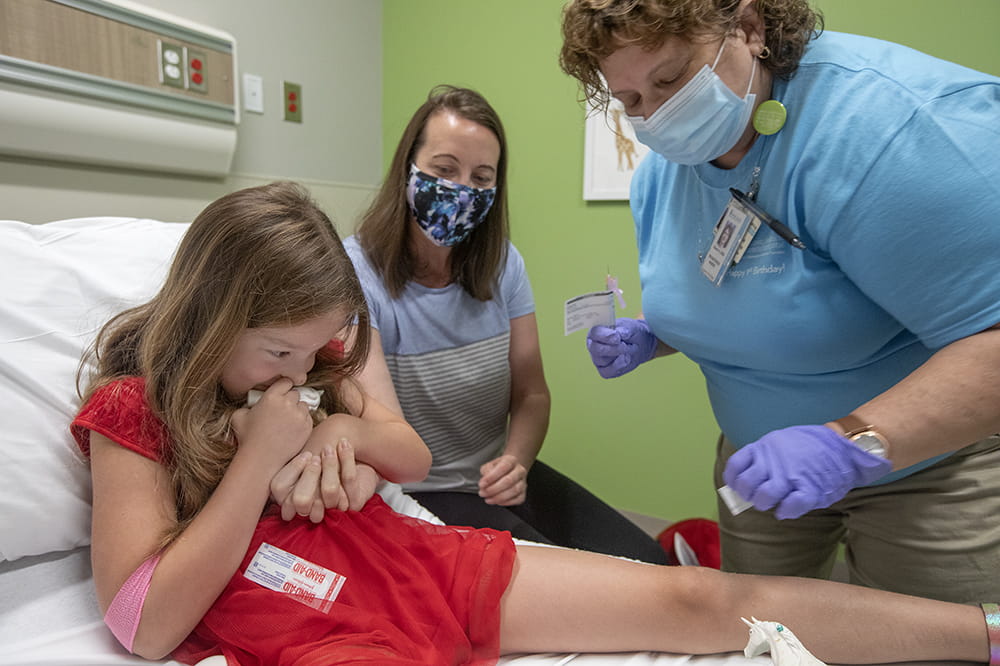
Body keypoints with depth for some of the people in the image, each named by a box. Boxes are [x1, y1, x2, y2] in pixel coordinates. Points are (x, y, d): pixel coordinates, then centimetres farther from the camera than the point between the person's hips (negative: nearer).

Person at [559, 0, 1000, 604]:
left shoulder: (884, 118, -29)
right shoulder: (661, 171, -3)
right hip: (763, 455, 6)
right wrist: (648, 338, -6)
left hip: (928, 458, -6)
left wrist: (853, 442, -40)